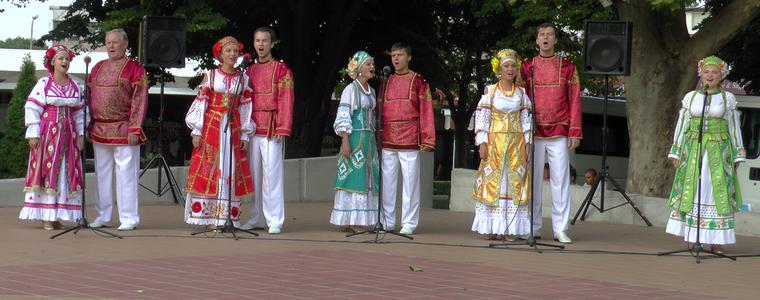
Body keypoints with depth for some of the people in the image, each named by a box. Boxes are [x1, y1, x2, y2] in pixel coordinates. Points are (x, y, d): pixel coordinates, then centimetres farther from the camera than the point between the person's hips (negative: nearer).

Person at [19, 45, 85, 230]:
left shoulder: (75, 87, 11)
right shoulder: (44, 84, -3)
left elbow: (79, 113, 15)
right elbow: (32, 108, -6)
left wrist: (81, 134, 7)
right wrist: (33, 134, -12)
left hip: (68, 135, 5)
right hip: (47, 133, -5)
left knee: (66, 173, 3)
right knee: (46, 171, -5)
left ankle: (57, 216, 8)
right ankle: (46, 217, -3)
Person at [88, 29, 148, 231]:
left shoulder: (134, 69, -4)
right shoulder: (98, 68, 13)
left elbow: (140, 101, -8)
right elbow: (90, 98, 16)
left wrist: (135, 129, -14)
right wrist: (88, 126, 10)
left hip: (123, 131, -6)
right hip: (99, 130, 6)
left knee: (126, 174, -4)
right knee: (102, 174, 11)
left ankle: (129, 218, 0)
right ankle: (102, 216, 18)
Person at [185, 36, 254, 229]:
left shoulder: (243, 79, 8)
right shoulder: (210, 76, 1)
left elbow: (245, 107, 9)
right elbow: (200, 103, -1)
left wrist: (245, 135, 4)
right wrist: (197, 131, -6)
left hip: (233, 129, 2)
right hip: (211, 126, -2)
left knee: (231, 170, 0)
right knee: (209, 168, -5)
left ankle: (228, 216, 2)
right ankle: (209, 217, -3)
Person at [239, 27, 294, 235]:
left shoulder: (281, 69, -1)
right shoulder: (249, 71, 16)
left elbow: (286, 101, -6)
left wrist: (282, 129, -13)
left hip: (271, 130, -6)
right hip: (252, 130, 6)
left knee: (271, 173, -9)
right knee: (254, 174, 8)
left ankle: (275, 220, -7)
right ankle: (257, 218, 15)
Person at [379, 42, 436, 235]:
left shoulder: (418, 81, 3)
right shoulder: (386, 82, 15)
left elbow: (426, 111, -1)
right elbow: (380, 112, 17)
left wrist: (427, 139, -7)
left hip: (410, 139, -4)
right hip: (387, 140, 4)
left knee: (410, 181, -3)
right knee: (387, 181, 5)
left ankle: (409, 223, 1)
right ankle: (387, 222, 12)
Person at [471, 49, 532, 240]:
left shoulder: (521, 93, 9)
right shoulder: (490, 91, 2)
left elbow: (526, 119, 9)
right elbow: (481, 117, -1)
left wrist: (528, 143, 1)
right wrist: (482, 142, -9)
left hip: (516, 143, 2)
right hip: (494, 141, -2)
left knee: (515, 182, -3)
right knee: (492, 180, -4)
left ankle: (511, 228, -1)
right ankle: (492, 228, -1)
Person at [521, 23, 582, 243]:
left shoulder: (567, 67, 7)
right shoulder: (527, 67, 10)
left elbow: (575, 101, 5)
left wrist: (575, 132, -3)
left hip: (559, 134, -1)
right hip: (534, 133, 1)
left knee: (560, 180, -4)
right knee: (533, 180, 3)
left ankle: (560, 229, -2)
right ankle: (533, 227, 9)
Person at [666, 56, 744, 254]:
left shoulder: (728, 99, 6)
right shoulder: (690, 97, 8)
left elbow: (734, 128, 8)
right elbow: (681, 125, 10)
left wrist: (737, 155, 4)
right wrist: (676, 152, 6)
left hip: (718, 152, -1)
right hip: (693, 150, 1)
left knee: (717, 192, -4)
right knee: (691, 191, -2)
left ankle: (716, 241, -2)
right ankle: (689, 239, 0)